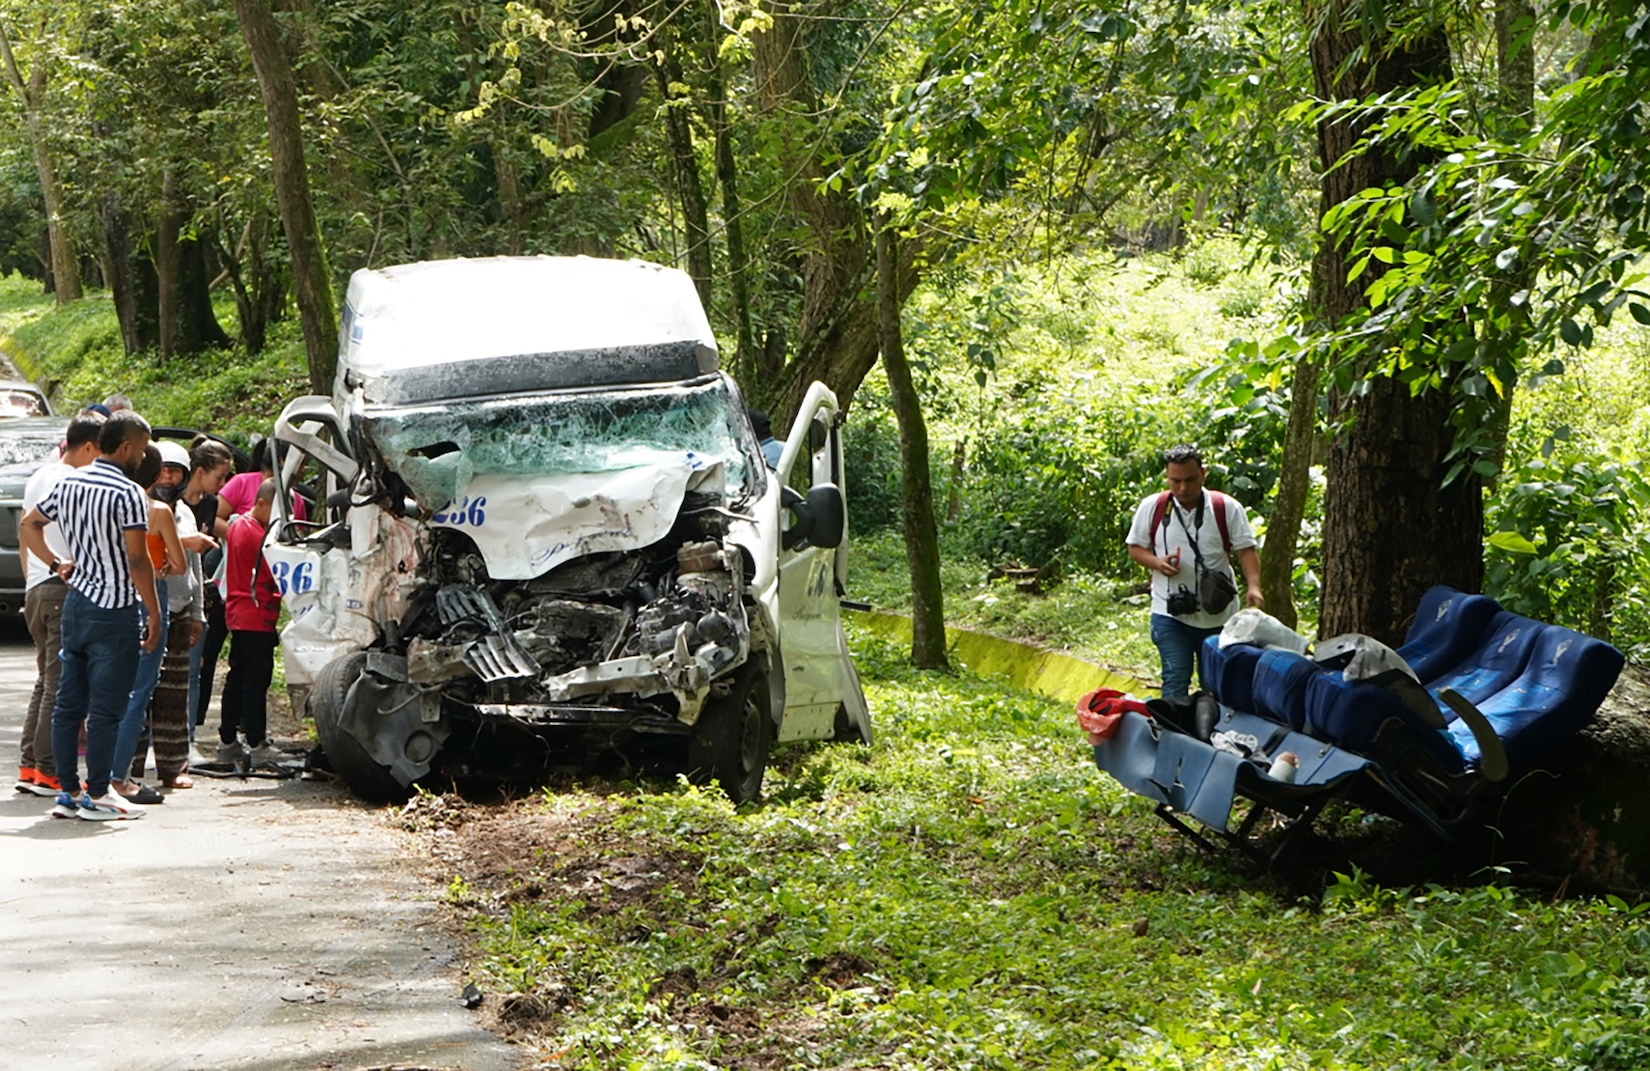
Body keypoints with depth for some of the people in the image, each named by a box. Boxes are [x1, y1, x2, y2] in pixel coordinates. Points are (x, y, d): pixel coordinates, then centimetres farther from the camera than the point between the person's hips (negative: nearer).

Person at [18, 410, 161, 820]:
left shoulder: (69, 483, 9)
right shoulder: (126, 493, -15)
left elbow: (28, 525, 21)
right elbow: (137, 559, -18)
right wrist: (154, 616, -13)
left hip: (75, 601, 8)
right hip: (113, 609, -8)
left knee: (68, 703, 9)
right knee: (105, 708, -3)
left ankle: (68, 791, 13)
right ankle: (96, 794, -1)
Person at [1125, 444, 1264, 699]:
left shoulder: (1227, 508, -3)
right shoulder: (1152, 507, -1)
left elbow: (1246, 550, -5)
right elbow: (1135, 548, 7)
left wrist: (1253, 587, -22)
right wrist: (1156, 563, -14)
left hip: (1218, 615, 1)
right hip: (1170, 614, -1)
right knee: (1175, 681, -7)